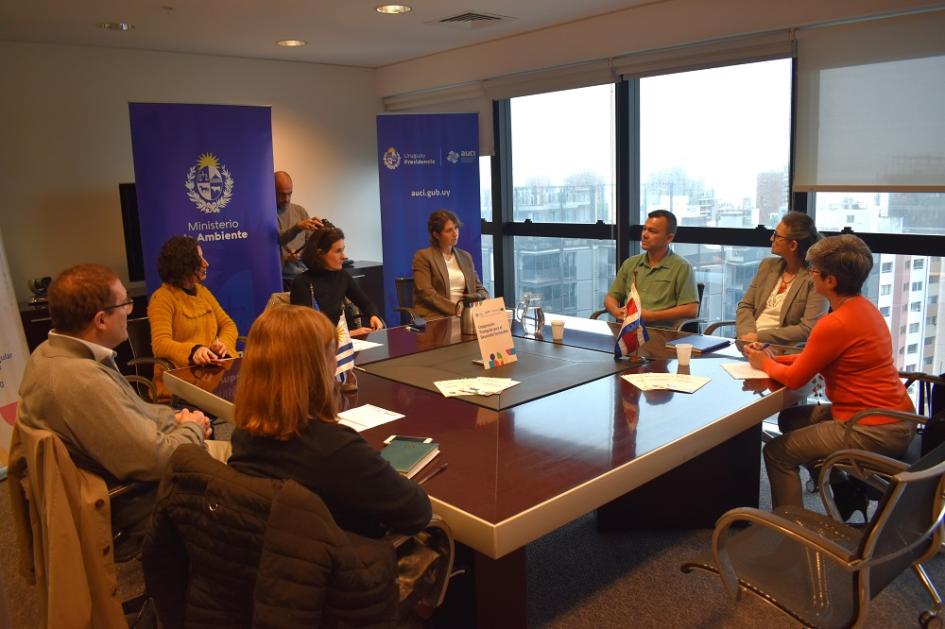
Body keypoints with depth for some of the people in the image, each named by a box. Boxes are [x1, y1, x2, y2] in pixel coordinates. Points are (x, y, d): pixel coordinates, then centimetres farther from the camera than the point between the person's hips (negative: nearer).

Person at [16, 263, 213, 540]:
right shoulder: (84, 381, -35)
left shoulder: (51, 352, -3)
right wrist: (192, 428, -13)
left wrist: (174, 418, -2)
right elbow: (156, 460, -32)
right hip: (134, 502, -9)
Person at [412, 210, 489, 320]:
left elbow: (480, 289, 18)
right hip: (435, 318, -6)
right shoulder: (423, 256, 2)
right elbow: (426, 293, -9)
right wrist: (454, 308, -19)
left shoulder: (465, 256, 19)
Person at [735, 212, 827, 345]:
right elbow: (745, 306, 10)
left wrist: (760, 336, -16)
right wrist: (747, 335, -9)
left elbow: (808, 330, -13)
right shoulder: (768, 265, 11)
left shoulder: (816, 278, -7)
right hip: (751, 343, 6)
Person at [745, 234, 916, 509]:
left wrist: (765, 364, 4)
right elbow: (814, 358, 13)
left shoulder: (836, 324, -25)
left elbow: (794, 378, -14)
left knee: (777, 453, -2)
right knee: (790, 419, 20)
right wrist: (774, 359, 6)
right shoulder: (863, 307, 5)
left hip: (873, 430, -10)